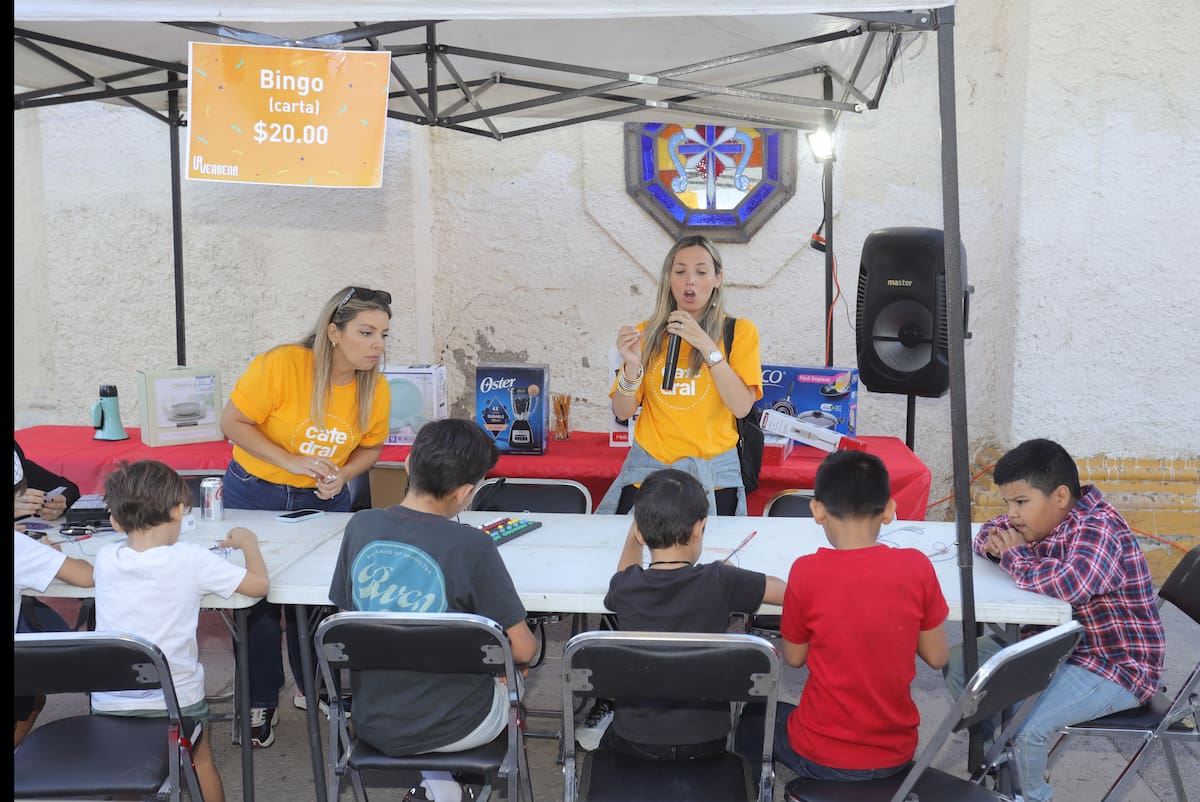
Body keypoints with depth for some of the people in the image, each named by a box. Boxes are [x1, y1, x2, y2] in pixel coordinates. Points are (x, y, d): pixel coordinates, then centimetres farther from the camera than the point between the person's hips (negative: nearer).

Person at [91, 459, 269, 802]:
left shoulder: (105, 558, -6)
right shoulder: (191, 560, -17)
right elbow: (259, 583, -8)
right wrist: (248, 542, 8)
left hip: (109, 705, 2)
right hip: (176, 700, -2)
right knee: (201, 760, 27)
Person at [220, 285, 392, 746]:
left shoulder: (376, 390, -13)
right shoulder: (281, 366, -26)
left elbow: (370, 447, 4)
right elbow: (233, 422, -19)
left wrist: (342, 475, -16)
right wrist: (292, 461, -27)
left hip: (324, 500, 3)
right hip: (256, 495, -3)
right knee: (258, 599, 4)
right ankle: (261, 702, 20)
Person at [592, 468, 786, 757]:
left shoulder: (624, 587, -12)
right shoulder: (719, 582, -18)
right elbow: (788, 591, -4)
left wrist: (636, 528, 11)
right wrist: (734, 578, 10)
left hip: (635, 744, 1)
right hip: (704, 744, -1)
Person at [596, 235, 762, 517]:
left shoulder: (739, 331, -1)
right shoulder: (647, 333, 4)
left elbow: (742, 407, -13)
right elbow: (623, 412, 0)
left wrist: (707, 346, -18)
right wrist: (632, 365, -17)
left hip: (713, 473, -1)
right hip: (647, 469, 2)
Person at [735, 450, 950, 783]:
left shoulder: (807, 572, -19)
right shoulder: (917, 567, -13)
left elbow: (794, 657, -4)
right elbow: (937, 656, -2)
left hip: (822, 759, -3)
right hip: (896, 755, 3)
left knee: (751, 717, 26)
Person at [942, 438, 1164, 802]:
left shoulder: (1098, 529, -27)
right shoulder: (1037, 518, 1)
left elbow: (1072, 584, -46)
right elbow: (990, 530, 19)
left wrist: (1014, 556, -27)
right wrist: (994, 542, -8)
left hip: (1116, 666, -9)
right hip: (1055, 644, 9)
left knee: (1025, 728, -27)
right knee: (960, 666, 6)